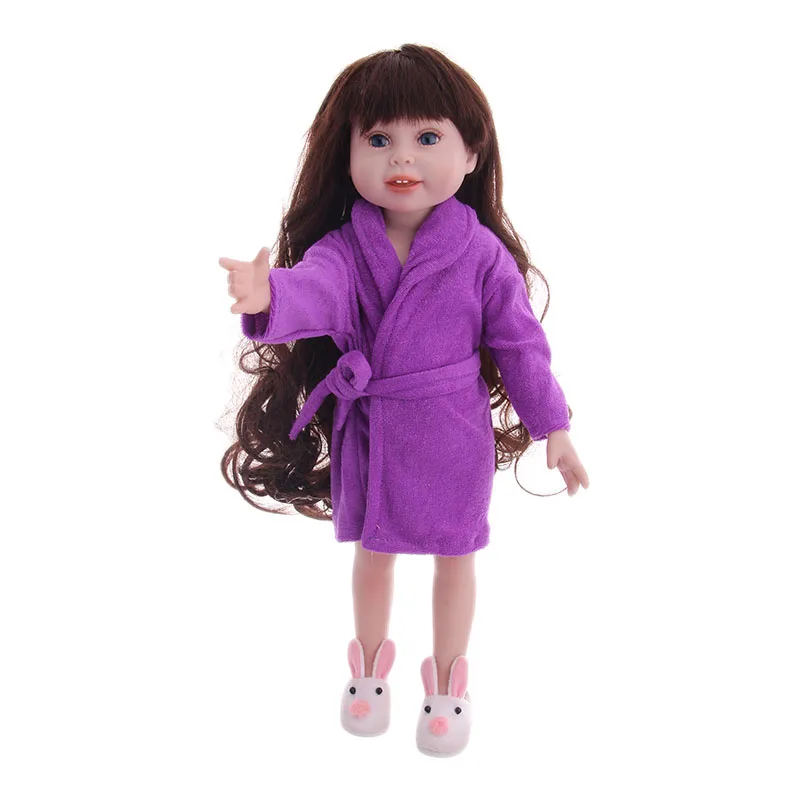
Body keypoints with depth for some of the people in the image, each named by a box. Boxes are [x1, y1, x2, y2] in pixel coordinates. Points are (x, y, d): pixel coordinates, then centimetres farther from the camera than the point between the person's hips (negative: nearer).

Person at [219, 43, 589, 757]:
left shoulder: (482, 252, -13)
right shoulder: (343, 247, -11)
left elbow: (520, 341, -6)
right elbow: (315, 288, -32)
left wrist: (553, 429, -2)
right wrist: (267, 298, -55)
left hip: (452, 439, -1)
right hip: (366, 436, 2)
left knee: (453, 557, 16)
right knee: (372, 551, 21)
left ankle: (448, 677, 41)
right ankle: (370, 661, 47)